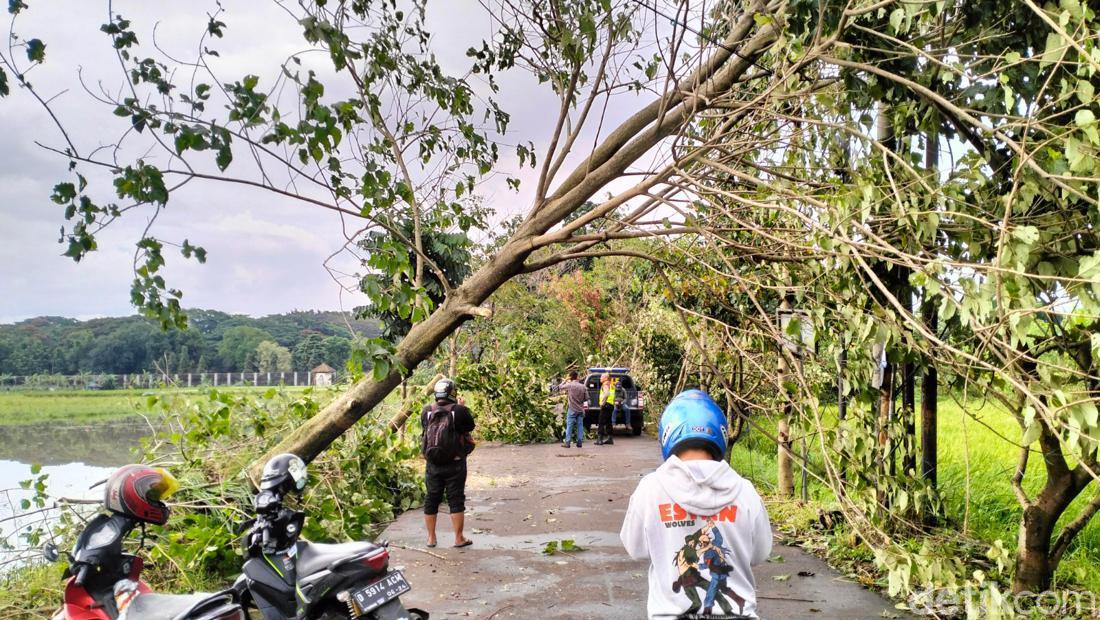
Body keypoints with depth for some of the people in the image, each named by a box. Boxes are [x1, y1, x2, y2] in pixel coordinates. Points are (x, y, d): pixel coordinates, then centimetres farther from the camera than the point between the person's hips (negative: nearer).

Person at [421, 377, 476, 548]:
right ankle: (459, 538, 11)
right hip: (455, 465, -3)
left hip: (433, 465, 3)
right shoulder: (459, 411, -15)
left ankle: (431, 537, 21)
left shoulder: (426, 411, -5)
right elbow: (470, 426, 0)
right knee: (456, 500, 6)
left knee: (431, 499, 13)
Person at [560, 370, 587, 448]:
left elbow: (560, 387, 5)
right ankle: (580, 442, 8)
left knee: (569, 426, 1)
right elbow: (586, 397, 3)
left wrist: (565, 381, 16)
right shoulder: (583, 386, 0)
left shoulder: (569, 385, -11)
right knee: (580, 426, 8)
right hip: (580, 409, 3)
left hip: (572, 409, -3)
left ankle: (567, 442, 1)